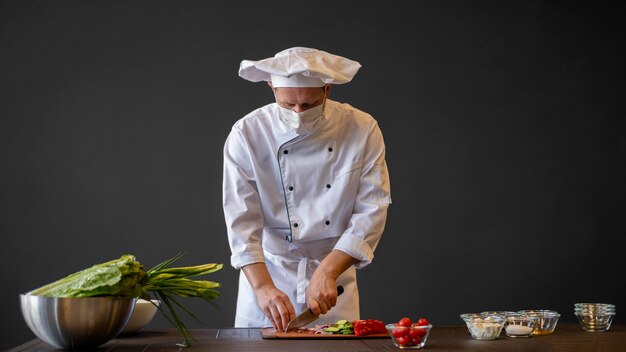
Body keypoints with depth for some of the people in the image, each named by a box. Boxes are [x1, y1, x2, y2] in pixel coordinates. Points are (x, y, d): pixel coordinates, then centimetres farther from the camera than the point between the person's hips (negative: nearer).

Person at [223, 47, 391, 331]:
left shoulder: (362, 130, -10)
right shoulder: (247, 134, -12)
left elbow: (371, 211, -12)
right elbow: (242, 221, -16)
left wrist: (327, 271, -21)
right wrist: (263, 286, -28)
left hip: (335, 268, 1)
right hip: (267, 272, -1)